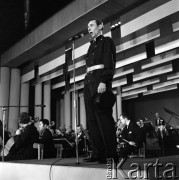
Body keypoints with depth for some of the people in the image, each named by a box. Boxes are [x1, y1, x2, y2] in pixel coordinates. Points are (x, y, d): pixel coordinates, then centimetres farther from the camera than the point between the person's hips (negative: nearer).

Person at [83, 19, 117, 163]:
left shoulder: (106, 41, 6)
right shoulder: (92, 45, 27)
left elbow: (109, 63, -7)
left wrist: (103, 81, -20)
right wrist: (88, 82, 12)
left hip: (100, 80, -8)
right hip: (89, 81, 8)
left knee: (103, 116, -12)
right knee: (92, 119, 1)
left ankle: (111, 154, -7)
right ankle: (98, 153, 3)